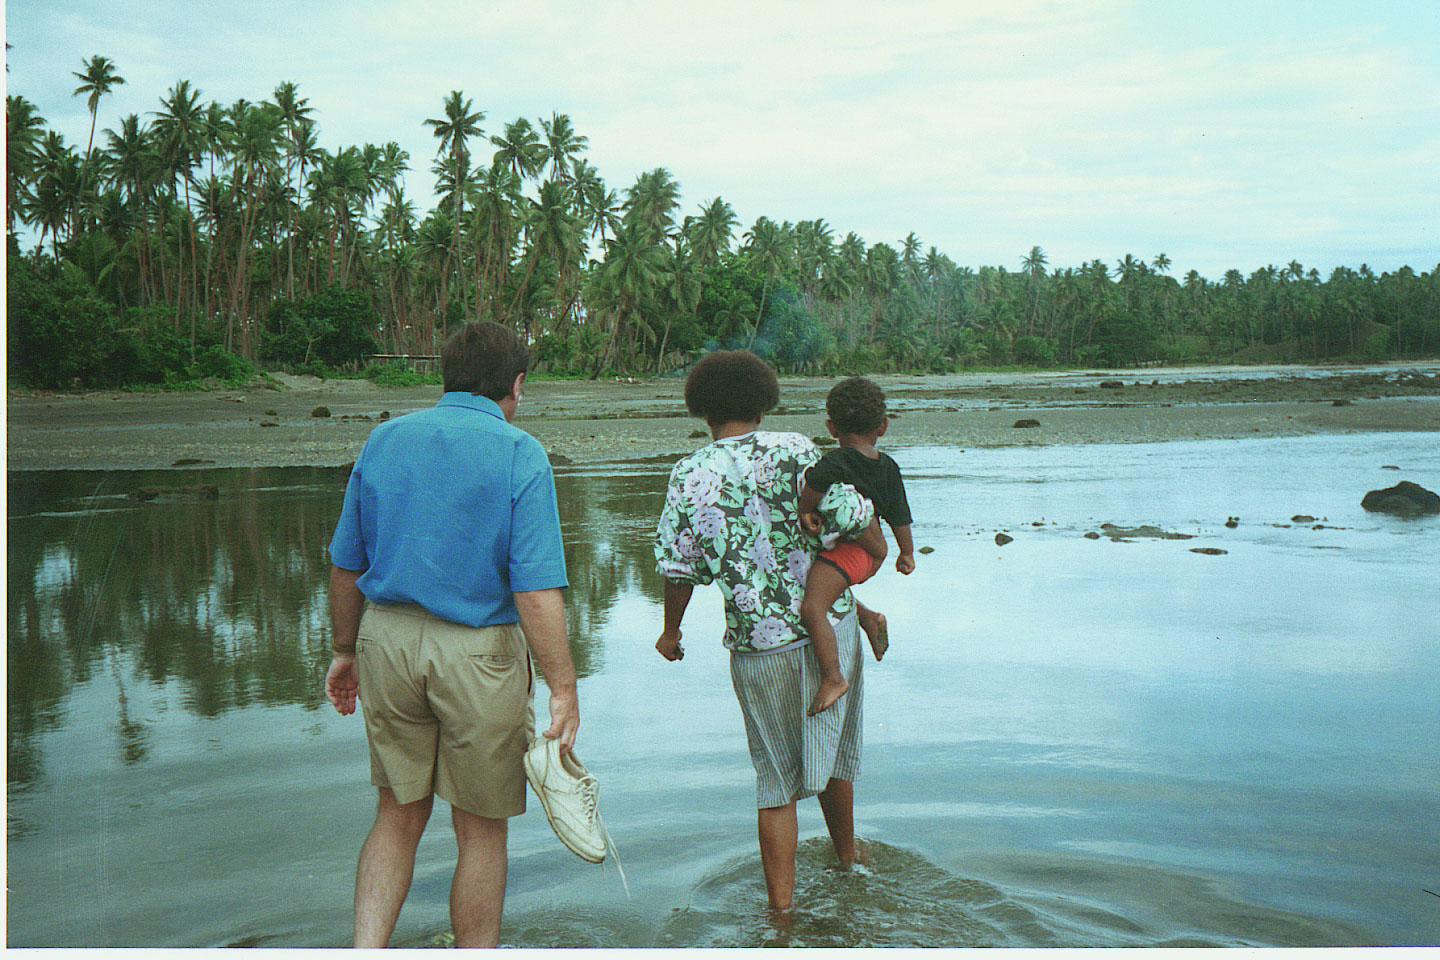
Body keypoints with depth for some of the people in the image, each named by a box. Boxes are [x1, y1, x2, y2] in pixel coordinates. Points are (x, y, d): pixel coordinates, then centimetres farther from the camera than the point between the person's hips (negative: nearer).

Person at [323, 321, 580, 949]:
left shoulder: (383, 441, 5)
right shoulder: (519, 454, -10)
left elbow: (346, 565, 10)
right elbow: (536, 590, -17)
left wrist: (345, 650, 21)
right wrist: (563, 688, -12)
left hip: (386, 638, 5)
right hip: (479, 652, -4)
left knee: (399, 814, 19)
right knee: (481, 831, 11)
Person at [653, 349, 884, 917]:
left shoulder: (689, 476, -8)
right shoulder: (793, 451, -9)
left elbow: (677, 568, -4)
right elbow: (855, 519, -10)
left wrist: (671, 632, 14)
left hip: (758, 646, -1)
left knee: (777, 773, 14)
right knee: (831, 748, 23)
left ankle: (781, 902, 15)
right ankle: (846, 855, 46)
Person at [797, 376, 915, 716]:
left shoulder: (839, 460, -13)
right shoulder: (889, 467, 7)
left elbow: (817, 479, -35)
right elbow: (899, 517, 13)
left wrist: (805, 509, -17)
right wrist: (907, 553, 28)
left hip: (842, 551, -9)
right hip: (872, 552, 9)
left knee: (811, 608, -23)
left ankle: (832, 678, -34)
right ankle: (869, 618, 33)